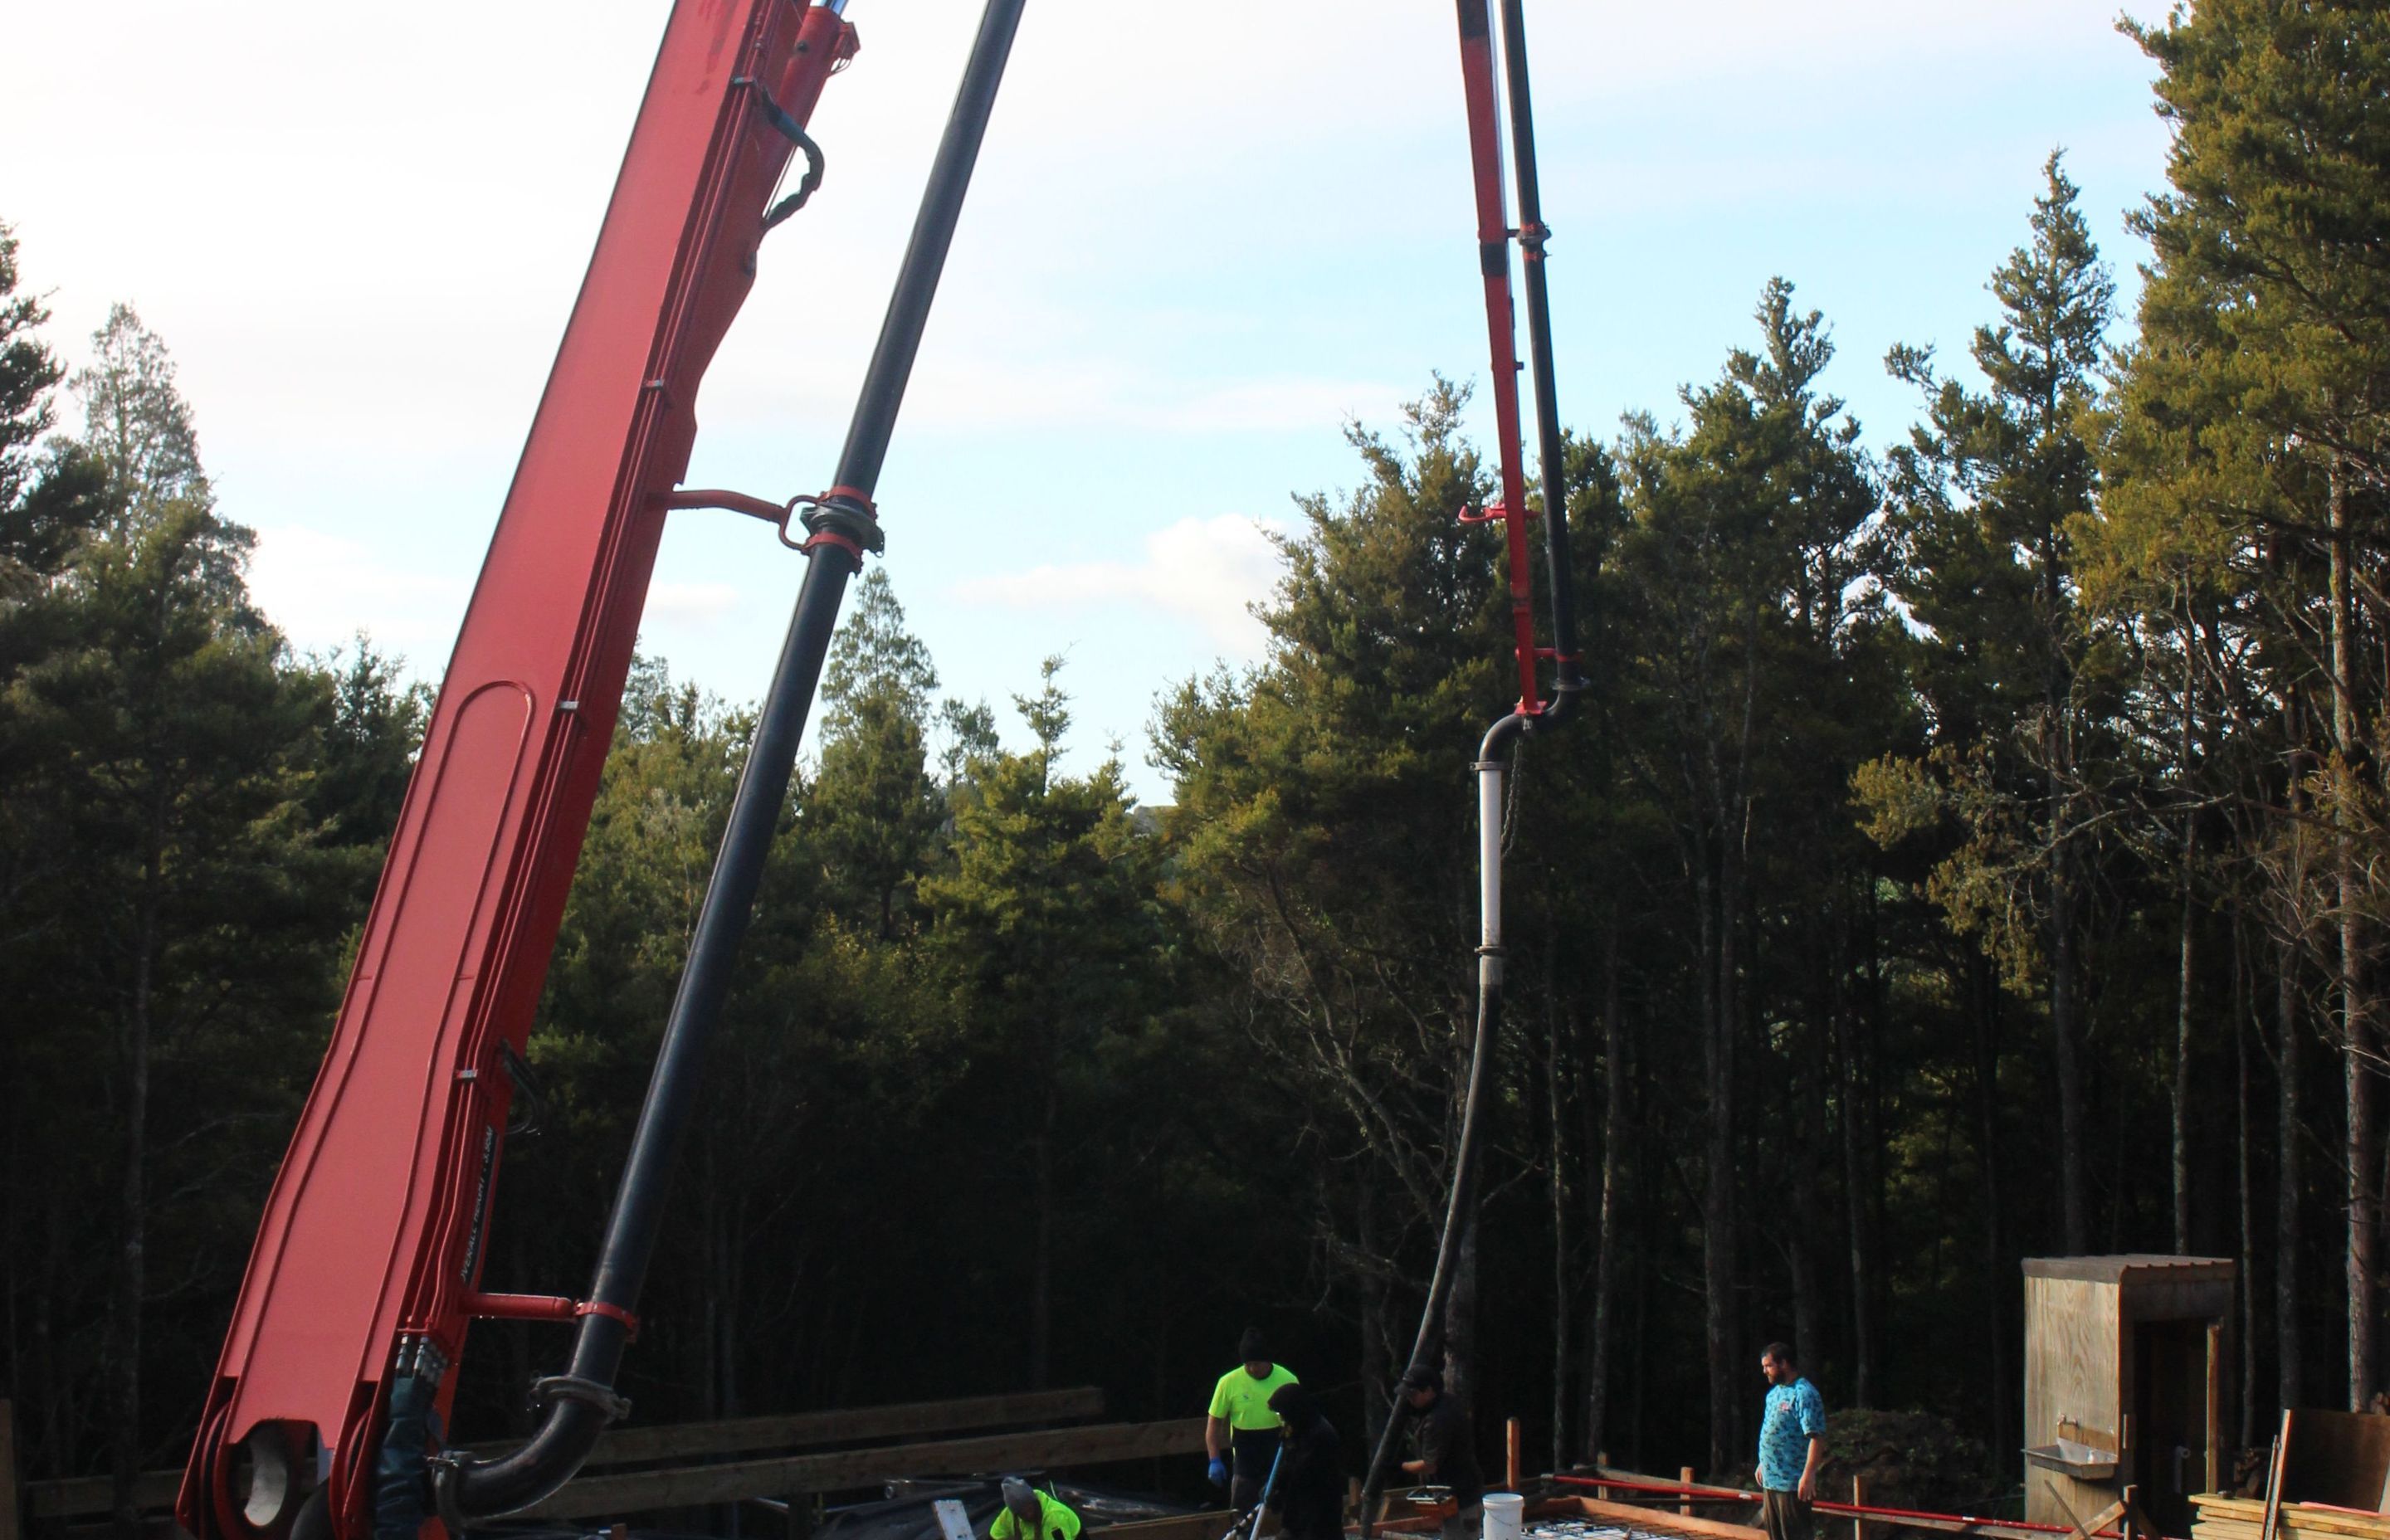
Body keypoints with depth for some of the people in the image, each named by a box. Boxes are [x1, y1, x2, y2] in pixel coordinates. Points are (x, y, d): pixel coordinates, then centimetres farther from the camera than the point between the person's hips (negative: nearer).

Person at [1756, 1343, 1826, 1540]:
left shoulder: (1804, 1394, -16)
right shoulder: (1774, 1393, 14)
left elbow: (1817, 1437, -22)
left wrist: (1808, 1475, -27)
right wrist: (1763, 1464, 24)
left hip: (1793, 1483, -9)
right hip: (1770, 1480, 9)